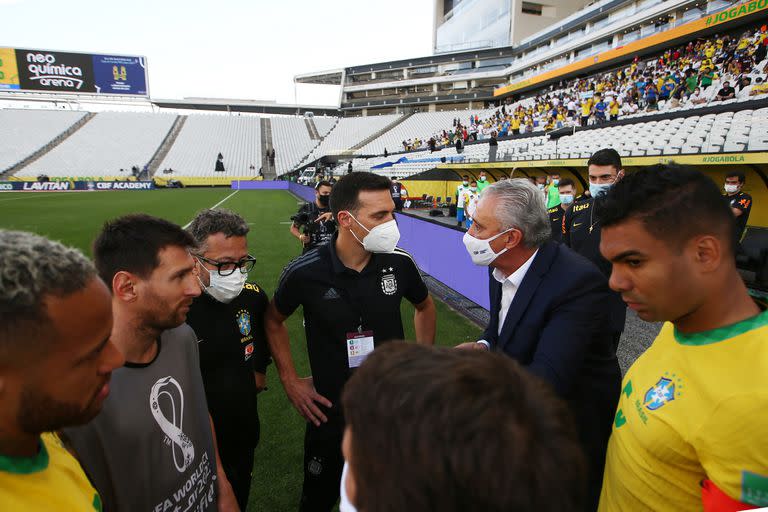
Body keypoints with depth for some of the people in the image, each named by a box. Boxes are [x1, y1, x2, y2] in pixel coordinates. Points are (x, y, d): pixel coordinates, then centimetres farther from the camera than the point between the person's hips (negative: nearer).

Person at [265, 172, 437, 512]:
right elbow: (273, 320, 1)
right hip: (330, 411, -1)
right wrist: (290, 381, -2)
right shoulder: (305, 272, -19)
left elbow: (425, 306, 8)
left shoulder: (399, 263, -13)